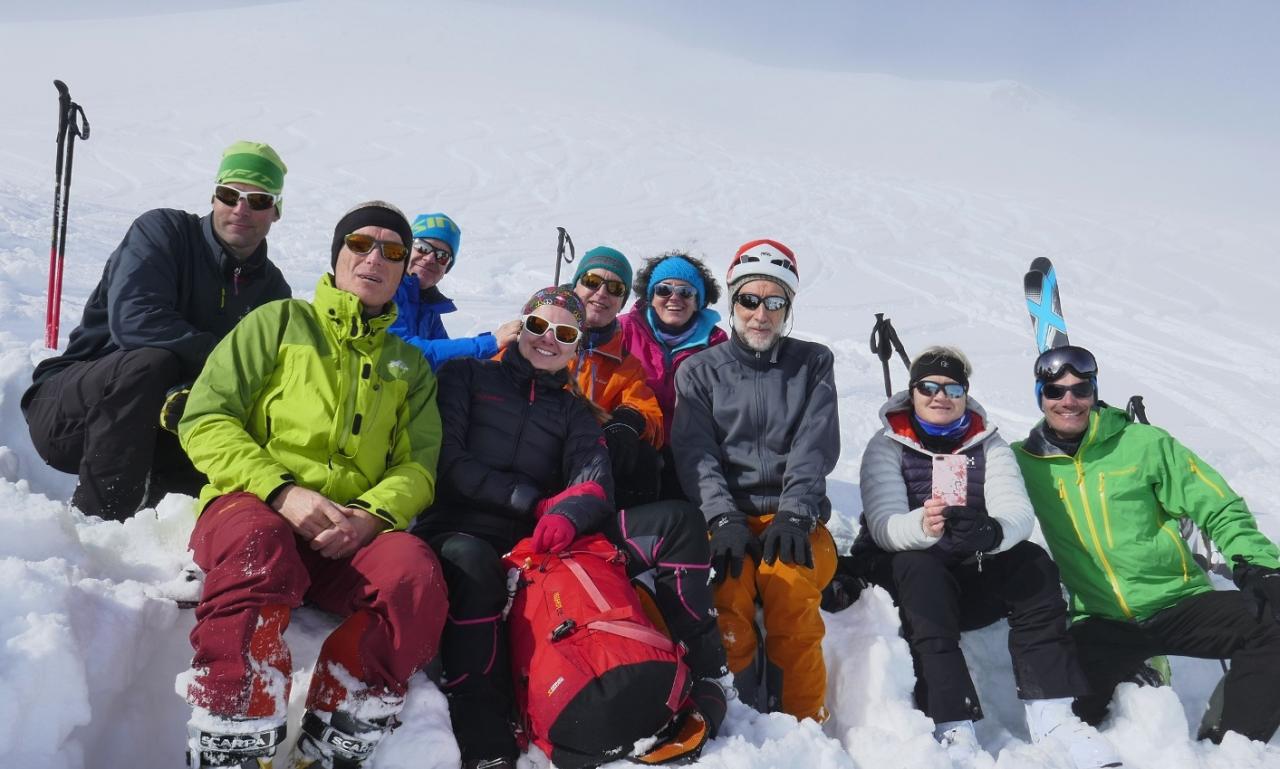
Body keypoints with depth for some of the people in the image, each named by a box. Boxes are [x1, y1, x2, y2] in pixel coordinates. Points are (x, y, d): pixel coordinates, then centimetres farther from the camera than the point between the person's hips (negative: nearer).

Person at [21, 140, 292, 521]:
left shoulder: (272, 290, 6)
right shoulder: (162, 230, -8)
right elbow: (134, 321, -24)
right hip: (66, 414, -4)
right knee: (148, 363, -36)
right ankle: (95, 518, -30)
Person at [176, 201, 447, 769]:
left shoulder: (410, 365, 23)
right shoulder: (281, 322, 14)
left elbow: (418, 466, 12)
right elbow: (205, 422, 4)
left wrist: (373, 514, -12)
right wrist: (282, 490, -13)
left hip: (353, 533, 2)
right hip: (253, 507, -2)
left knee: (415, 574, -32)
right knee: (259, 547, -39)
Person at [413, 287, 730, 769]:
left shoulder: (574, 411, 21)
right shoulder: (467, 376, 12)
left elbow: (595, 482, 3)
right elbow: (448, 460, -2)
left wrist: (568, 513, -23)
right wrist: (538, 502, -11)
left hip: (547, 537, 4)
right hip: (465, 530, -3)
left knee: (679, 521, -11)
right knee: (471, 564, -42)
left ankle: (702, 676, -14)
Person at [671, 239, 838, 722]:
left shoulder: (813, 364, 14)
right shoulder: (699, 371, 12)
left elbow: (816, 447, 1)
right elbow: (694, 453, -1)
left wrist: (792, 515, -15)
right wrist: (723, 520, -18)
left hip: (796, 515, 0)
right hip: (724, 514, 0)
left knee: (790, 580, -31)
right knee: (731, 585, -31)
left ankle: (806, 721, -18)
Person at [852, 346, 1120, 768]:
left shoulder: (989, 445, 5)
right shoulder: (886, 447, -3)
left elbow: (1019, 513, -14)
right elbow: (884, 525, -19)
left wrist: (991, 531, -38)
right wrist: (923, 526, -43)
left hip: (973, 580, 3)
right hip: (900, 575, -2)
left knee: (1032, 563, -23)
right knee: (921, 569, -34)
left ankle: (1049, 713, -24)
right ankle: (953, 726, -39)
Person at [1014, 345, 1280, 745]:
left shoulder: (1142, 444, -1)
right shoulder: (1023, 463, 0)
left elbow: (1218, 507, 1)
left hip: (1179, 603, 1)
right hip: (1100, 624, 0)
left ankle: (1227, 745, -8)